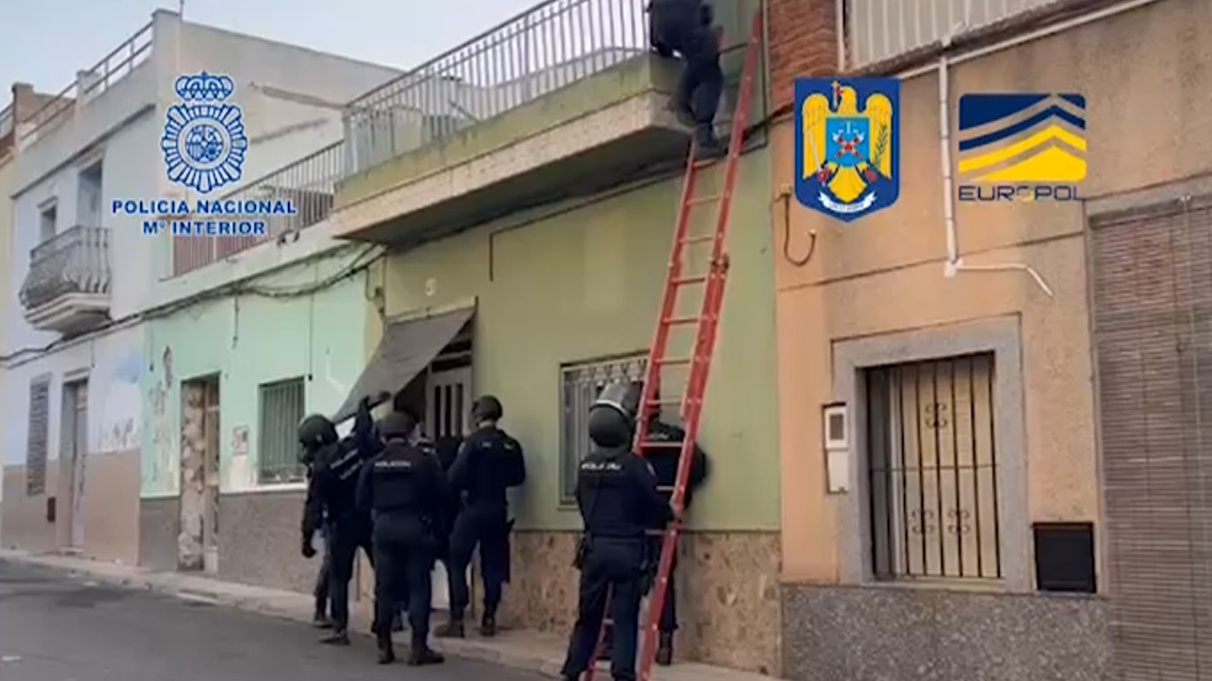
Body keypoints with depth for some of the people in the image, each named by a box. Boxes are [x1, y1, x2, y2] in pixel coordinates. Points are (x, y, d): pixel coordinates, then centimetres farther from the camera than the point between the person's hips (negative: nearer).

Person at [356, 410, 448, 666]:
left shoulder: (373, 464, 2)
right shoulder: (424, 458, -6)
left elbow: (362, 501, 4)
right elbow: (441, 494, -4)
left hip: (384, 528, 3)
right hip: (416, 527, -3)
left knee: (385, 588, 10)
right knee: (419, 587, 1)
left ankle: (384, 647, 13)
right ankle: (419, 647, -1)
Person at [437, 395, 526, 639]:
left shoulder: (473, 442, -13)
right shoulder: (511, 445, 1)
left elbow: (455, 478, -16)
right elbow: (518, 477, 8)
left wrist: (470, 484, 5)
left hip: (473, 509, -5)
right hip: (498, 511, 5)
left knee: (456, 563, 3)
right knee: (493, 565, 11)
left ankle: (456, 621, -1)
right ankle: (489, 620, 11)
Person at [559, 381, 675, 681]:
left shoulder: (586, 465, 4)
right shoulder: (634, 464, -13)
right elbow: (655, 504, -8)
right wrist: (670, 515, 13)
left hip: (594, 548, 5)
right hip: (626, 549, -5)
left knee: (587, 616, 14)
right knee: (625, 618, 1)